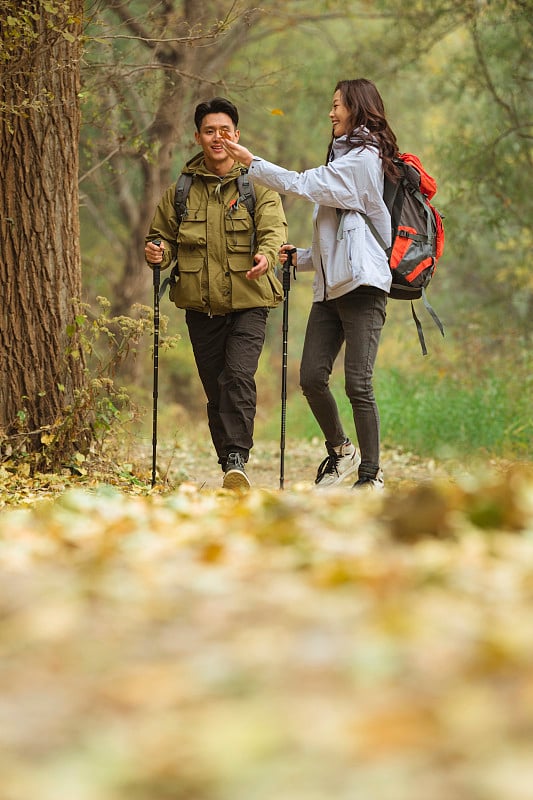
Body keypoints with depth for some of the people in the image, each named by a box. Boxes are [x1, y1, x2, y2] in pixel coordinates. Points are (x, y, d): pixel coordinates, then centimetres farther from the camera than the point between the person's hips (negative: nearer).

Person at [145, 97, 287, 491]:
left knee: (239, 376, -20)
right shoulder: (181, 189, 11)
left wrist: (267, 255, -34)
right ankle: (230, 469, 14)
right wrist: (157, 253, -7)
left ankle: (237, 460, -20)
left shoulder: (258, 183, 3)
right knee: (215, 387, 5)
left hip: (248, 301, -3)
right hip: (201, 304, 3)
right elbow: (164, 235, 17)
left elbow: (273, 228, -11)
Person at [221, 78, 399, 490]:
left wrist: (251, 161, -3)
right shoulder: (345, 158, 24)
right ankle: (340, 451, 20)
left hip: (362, 283, -9)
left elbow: (303, 185, -10)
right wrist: (301, 256, 16)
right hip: (332, 285, 9)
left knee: (358, 383, -9)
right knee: (312, 377, 1)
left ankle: (371, 476, -3)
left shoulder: (364, 157, -6)